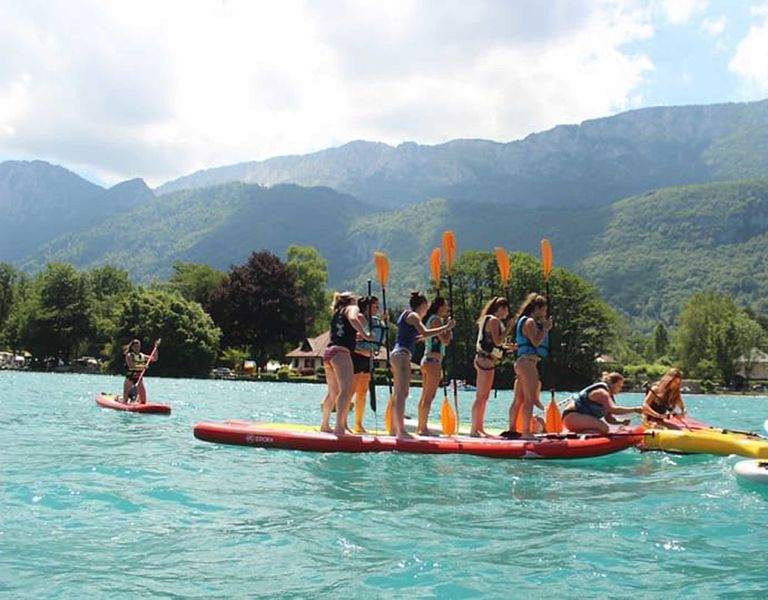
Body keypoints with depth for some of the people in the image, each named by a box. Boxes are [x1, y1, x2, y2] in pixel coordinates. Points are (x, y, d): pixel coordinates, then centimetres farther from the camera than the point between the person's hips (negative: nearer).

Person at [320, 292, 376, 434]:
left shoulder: (336, 314, 28)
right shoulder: (352, 308, 8)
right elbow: (353, 319, -16)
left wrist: (357, 336, 33)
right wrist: (365, 335, -12)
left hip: (328, 351, 8)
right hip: (341, 352, -8)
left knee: (332, 392, 19)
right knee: (346, 389, -16)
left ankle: (325, 425, 29)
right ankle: (339, 427, -29)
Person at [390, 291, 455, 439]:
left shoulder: (406, 315, 22)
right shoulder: (413, 315, -7)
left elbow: (414, 336, 29)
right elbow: (425, 333, -22)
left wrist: (441, 330, 32)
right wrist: (445, 327, -15)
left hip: (398, 354, 11)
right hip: (402, 354, -11)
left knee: (399, 394, 13)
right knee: (402, 393, -14)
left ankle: (395, 429, 16)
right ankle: (401, 431, -18)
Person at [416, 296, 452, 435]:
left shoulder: (430, 320, 16)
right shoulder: (436, 320, -12)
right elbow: (445, 341, -18)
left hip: (427, 360, 10)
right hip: (434, 361, -10)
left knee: (425, 396, 12)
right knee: (429, 397, -8)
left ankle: (421, 427, 16)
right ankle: (423, 428, -8)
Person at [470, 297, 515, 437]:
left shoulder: (488, 319, 20)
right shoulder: (494, 320, -10)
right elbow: (497, 341, -20)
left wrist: (509, 347, 19)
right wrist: (509, 328, -12)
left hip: (485, 360, 10)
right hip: (486, 360, -10)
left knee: (483, 396, 13)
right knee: (481, 396, -9)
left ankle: (479, 428, 17)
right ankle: (474, 429, -8)